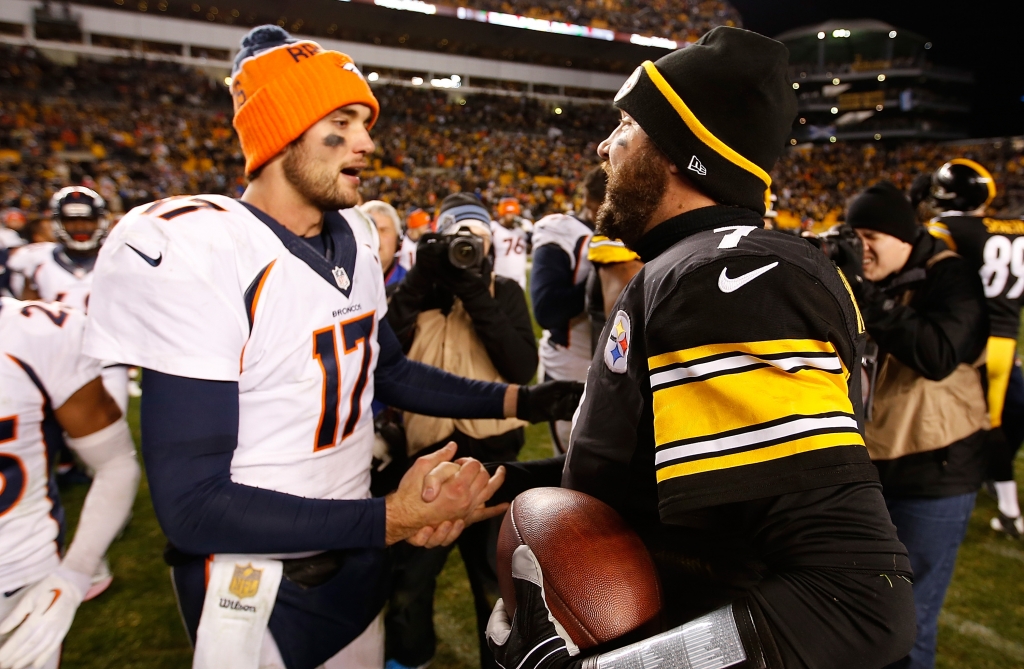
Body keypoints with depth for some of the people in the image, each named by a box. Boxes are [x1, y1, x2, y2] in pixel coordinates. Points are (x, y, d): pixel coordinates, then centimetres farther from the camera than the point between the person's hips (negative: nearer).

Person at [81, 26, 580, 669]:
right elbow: (193, 506, -25)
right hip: (257, 594, -6)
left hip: (357, 561, 7)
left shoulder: (355, 238, -1)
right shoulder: (194, 254, -24)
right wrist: (392, 519, -28)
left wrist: (517, 400, 4)